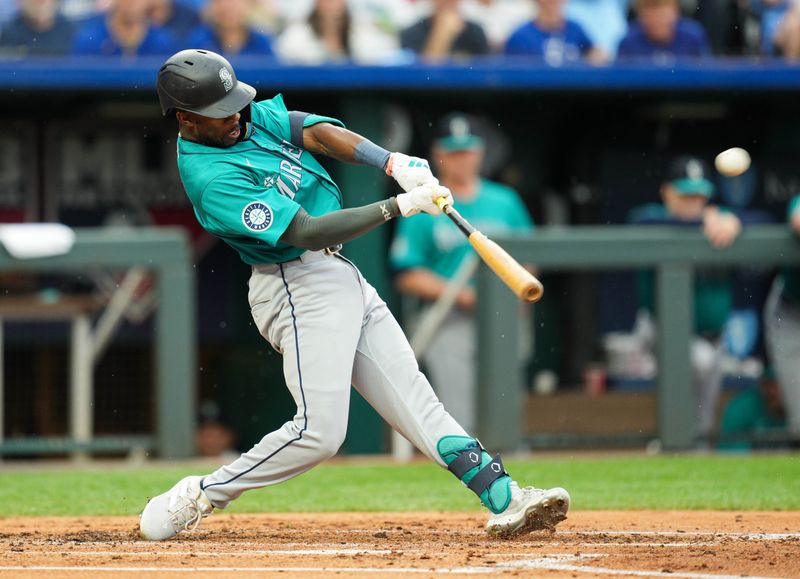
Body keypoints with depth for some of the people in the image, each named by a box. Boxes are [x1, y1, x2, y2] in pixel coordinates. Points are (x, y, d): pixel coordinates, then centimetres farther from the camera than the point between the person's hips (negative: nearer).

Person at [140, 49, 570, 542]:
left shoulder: (252, 115, 6)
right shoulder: (213, 177, -21)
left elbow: (316, 132, -5)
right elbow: (307, 232, -24)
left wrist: (395, 163, -21)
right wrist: (400, 206, -25)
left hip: (342, 279, 9)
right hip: (301, 291, -9)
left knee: (414, 399, 2)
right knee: (320, 431, -15)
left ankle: (505, 500, -4)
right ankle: (199, 498, -2)